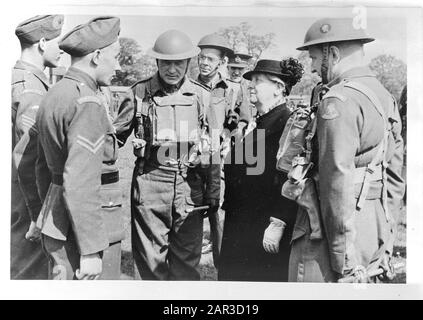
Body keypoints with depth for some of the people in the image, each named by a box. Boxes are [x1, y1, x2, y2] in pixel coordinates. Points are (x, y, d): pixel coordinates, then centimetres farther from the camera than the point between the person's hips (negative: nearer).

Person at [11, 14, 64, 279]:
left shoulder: (16, 77, 11)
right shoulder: (31, 88, -20)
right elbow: (26, 157, -26)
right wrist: (39, 215, -21)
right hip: (28, 197, -10)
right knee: (29, 271, 3)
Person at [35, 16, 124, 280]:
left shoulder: (53, 96, 10)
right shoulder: (87, 103, -19)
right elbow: (79, 182, -24)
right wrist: (91, 251, -21)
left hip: (58, 226, 9)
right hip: (85, 230, -9)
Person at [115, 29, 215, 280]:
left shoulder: (199, 95, 6)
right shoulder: (139, 93, 1)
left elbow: (211, 145, 12)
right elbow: (116, 136, 9)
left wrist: (214, 188, 10)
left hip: (190, 188, 2)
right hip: (150, 187, -1)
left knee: (187, 263, 11)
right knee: (150, 263, 7)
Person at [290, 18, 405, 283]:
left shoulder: (339, 101, -17)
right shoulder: (386, 97, 11)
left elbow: (337, 181, -22)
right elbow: (395, 175, 15)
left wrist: (346, 260, -17)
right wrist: (384, 234, 20)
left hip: (337, 231, -9)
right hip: (375, 230, 9)